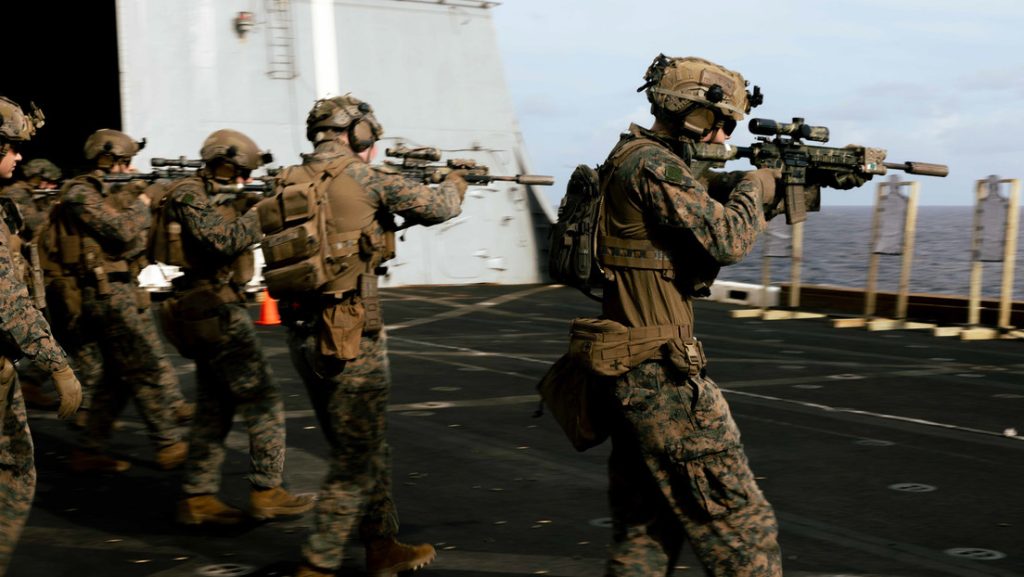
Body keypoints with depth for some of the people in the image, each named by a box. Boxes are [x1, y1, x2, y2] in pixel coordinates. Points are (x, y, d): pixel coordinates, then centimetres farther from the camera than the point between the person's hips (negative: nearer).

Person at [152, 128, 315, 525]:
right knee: (264, 403, -5)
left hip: (207, 314, 10)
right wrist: (259, 213, -14)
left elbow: (243, 235, 15)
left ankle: (198, 498, 14)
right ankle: (267, 493, 0)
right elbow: (224, 240, -24)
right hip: (215, 312, -10)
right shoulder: (190, 195, -12)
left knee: (214, 410, 12)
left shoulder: (216, 196, 16)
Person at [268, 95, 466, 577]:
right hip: (349, 337, -8)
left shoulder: (290, 184, 11)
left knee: (367, 448, 19)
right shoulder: (362, 176, -8)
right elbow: (436, 207, -1)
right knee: (357, 457, 2)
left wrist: (389, 210, 20)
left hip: (302, 334, 8)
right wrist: (454, 182, 19)